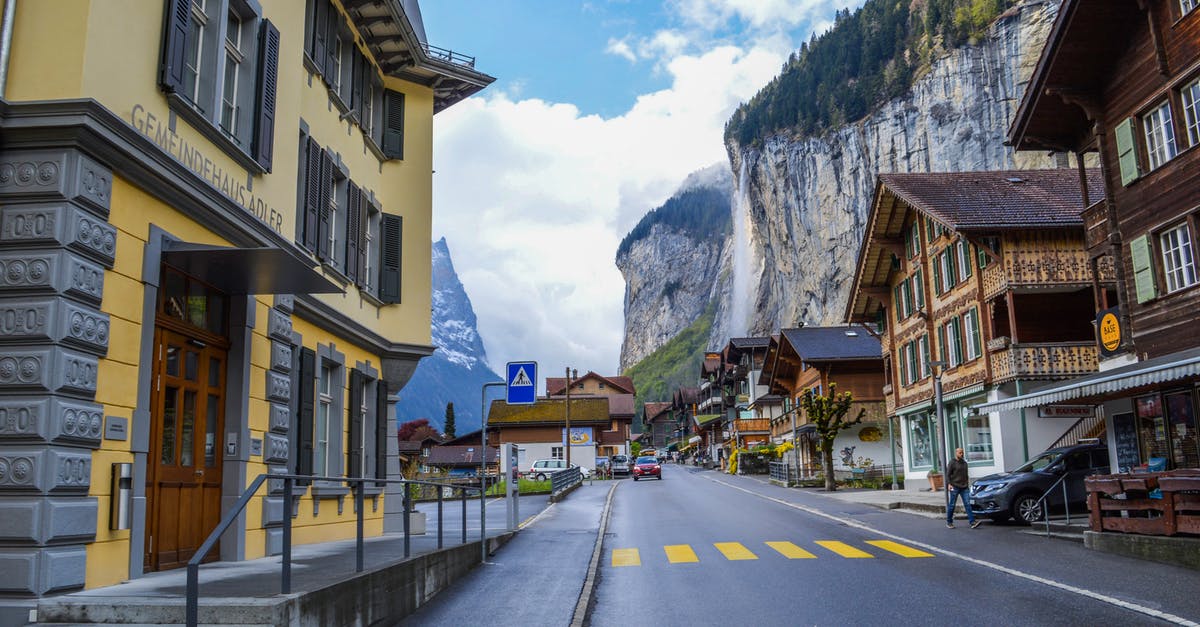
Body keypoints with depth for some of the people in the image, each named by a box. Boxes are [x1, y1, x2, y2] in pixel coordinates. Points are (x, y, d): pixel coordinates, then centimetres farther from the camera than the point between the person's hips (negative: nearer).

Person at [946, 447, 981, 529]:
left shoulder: (964, 462, 14)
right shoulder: (952, 462, -3)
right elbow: (948, 474, -7)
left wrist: (967, 484, 23)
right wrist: (949, 484, -18)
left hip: (964, 487, 5)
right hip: (954, 487, -5)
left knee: (967, 504, -5)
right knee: (952, 505, 2)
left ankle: (972, 522, -10)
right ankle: (949, 522, 13)